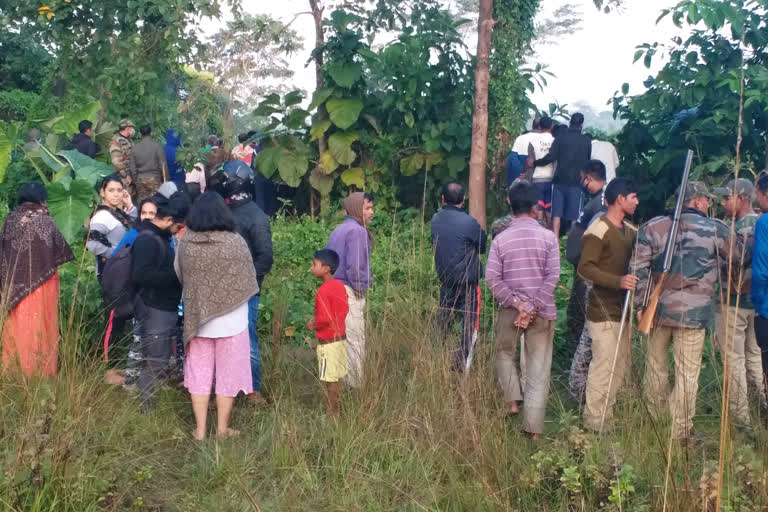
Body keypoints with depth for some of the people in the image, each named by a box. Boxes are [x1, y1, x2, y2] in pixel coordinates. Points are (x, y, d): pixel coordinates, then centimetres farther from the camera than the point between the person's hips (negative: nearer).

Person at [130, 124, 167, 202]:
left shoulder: (135, 148, 7)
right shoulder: (157, 146, -3)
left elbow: (132, 167, 9)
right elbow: (162, 164, -5)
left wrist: (135, 181, 17)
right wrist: (164, 178, 0)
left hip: (140, 179, 4)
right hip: (154, 178, -3)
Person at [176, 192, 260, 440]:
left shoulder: (185, 243, -9)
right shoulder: (235, 243, -16)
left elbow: (180, 276, 6)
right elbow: (249, 281, -5)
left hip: (197, 319, 2)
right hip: (230, 321, -2)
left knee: (199, 374, 13)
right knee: (227, 375, 12)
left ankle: (200, 429, 19)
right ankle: (222, 428, 20)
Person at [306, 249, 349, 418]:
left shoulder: (323, 291, -21)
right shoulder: (339, 285, 4)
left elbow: (325, 319, -25)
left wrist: (314, 325, -5)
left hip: (327, 342, -8)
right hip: (340, 337, 8)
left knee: (330, 380, 1)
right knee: (337, 377, 16)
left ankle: (332, 414, 10)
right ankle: (335, 408, 25)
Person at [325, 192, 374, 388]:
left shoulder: (339, 230, 15)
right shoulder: (357, 231, -14)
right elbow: (355, 266, -21)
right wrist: (361, 288, -8)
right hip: (349, 293, -9)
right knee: (354, 342, -3)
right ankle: (355, 387, 1)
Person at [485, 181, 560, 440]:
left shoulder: (500, 239, -2)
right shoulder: (548, 237, -4)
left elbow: (492, 278, -8)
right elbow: (553, 276, -11)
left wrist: (518, 304, -8)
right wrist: (534, 307, -11)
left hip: (510, 310, 1)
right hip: (542, 311, 0)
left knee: (505, 353, 26)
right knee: (538, 370, 5)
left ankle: (512, 400, 10)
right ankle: (533, 429, 5)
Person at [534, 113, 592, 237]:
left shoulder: (560, 138, -3)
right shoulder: (586, 141, 4)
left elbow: (551, 157, -12)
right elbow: (587, 161, 13)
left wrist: (534, 163, -1)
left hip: (560, 180, -1)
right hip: (576, 182, 1)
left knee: (556, 214, 0)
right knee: (574, 217, 6)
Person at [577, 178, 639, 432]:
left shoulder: (630, 230, 14)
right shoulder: (598, 230, -13)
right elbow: (585, 268, -21)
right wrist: (618, 281, -32)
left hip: (623, 308, 9)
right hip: (603, 310, -9)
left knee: (622, 363, 12)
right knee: (604, 364, -7)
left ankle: (607, 415, 22)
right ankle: (595, 421, 1)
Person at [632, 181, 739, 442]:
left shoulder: (652, 226, 3)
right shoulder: (714, 229, -5)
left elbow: (639, 267, 0)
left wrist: (641, 305, 3)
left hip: (657, 308, 4)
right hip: (692, 312, -4)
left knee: (656, 367, 19)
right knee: (687, 373, 5)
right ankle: (680, 431, 11)